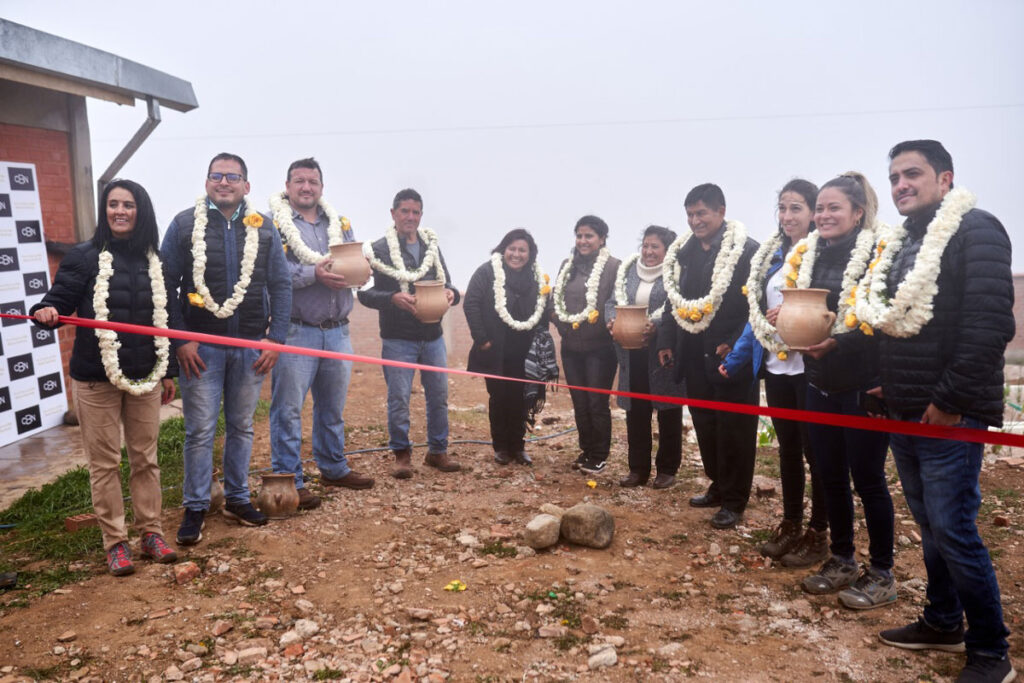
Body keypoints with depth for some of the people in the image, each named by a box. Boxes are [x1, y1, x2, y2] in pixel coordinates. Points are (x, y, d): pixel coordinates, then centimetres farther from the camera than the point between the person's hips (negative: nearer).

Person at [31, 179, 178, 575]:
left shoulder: (154, 261, 6)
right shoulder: (85, 257, -3)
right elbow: (59, 299, -7)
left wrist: (168, 371, 12)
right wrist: (46, 312, -32)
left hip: (144, 376, 3)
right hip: (96, 379, -2)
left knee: (145, 458, 10)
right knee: (105, 462, 5)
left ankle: (151, 533, 22)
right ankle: (115, 542, 15)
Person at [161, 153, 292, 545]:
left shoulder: (263, 229, 6)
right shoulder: (184, 225, 0)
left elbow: (281, 285, 6)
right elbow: (166, 286, -1)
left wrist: (276, 337, -2)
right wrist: (179, 341, -8)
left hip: (251, 347, 2)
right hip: (200, 346, -2)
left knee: (242, 426, 12)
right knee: (200, 430, 2)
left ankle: (237, 498, 26)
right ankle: (195, 508, 15)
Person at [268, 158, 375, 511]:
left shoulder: (339, 223, 16)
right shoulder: (274, 223, -3)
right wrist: (314, 274, -25)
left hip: (337, 330, 6)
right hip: (296, 331, -6)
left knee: (333, 405, 17)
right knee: (288, 408, -2)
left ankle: (334, 468, 32)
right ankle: (289, 482, 8)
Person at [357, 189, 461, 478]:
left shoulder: (432, 247, 13)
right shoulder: (379, 250, -4)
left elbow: (446, 284, 15)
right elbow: (365, 293, -9)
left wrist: (451, 293, -8)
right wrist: (393, 298, -25)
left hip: (432, 336, 5)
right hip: (398, 338, -5)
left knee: (439, 395, 10)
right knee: (398, 398, 0)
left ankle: (437, 451, 25)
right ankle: (402, 454, 17)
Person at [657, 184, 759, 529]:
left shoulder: (747, 250, -8)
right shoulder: (683, 251, 11)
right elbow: (674, 300, 15)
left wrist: (736, 346, -17)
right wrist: (667, 341, 9)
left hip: (731, 356, -6)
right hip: (695, 357, 6)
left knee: (733, 429, 3)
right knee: (705, 426, 14)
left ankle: (733, 501, 15)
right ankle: (718, 486, 30)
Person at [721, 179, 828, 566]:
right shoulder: (772, 255, 12)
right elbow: (758, 312, 14)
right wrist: (735, 357, 10)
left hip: (807, 366, -6)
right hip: (775, 365, 6)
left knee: (813, 449, 4)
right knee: (787, 446, 15)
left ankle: (817, 534, 18)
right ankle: (790, 525, 28)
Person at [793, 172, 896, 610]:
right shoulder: (807, 255, 9)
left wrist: (836, 342, -24)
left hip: (863, 386, -6)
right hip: (820, 383, 6)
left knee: (868, 479, 2)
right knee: (830, 476, 13)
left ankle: (881, 575, 18)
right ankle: (842, 561, 29)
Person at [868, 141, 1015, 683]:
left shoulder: (975, 230, -9)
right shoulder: (902, 243, 15)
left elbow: (990, 323, -17)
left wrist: (949, 401, -18)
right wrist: (885, 383, 10)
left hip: (949, 415, -8)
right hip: (904, 413, 8)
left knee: (953, 530, -4)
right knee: (930, 526, 16)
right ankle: (943, 623, 30)